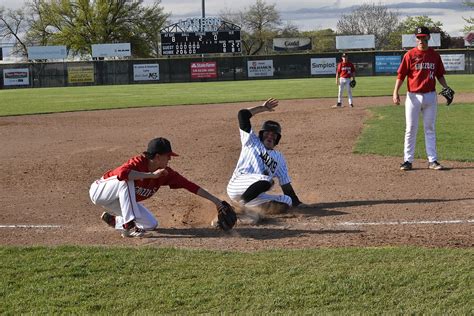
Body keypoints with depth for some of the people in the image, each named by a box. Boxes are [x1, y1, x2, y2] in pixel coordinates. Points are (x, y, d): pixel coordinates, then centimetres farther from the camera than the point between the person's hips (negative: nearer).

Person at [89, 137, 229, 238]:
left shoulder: (165, 173, -10)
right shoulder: (138, 162, -30)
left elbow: (188, 185, -11)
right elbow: (121, 173, -52)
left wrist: (215, 200, -12)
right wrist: (152, 175, -45)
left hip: (121, 200, 7)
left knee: (151, 225, -6)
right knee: (127, 180, -37)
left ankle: (113, 219, 14)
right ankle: (129, 227, -34)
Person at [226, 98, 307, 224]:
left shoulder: (279, 157, 27)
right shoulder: (252, 142, 17)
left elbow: (285, 183, 24)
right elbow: (242, 114, 8)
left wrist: (297, 203, 15)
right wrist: (263, 108, 18)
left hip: (255, 197, 6)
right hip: (237, 186, -6)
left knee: (287, 201, -15)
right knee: (265, 180, -34)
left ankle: (253, 212, -32)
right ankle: (241, 206, -29)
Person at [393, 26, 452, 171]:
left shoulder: (435, 55, 6)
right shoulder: (410, 55, -4)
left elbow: (440, 75, 13)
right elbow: (401, 75, -6)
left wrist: (447, 89, -1)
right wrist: (396, 92, -17)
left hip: (430, 96, 3)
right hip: (413, 96, -3)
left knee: (430, 129, 8)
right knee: (411, 129, 2)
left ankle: (432, 160, 12)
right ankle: (408, 160, 7)